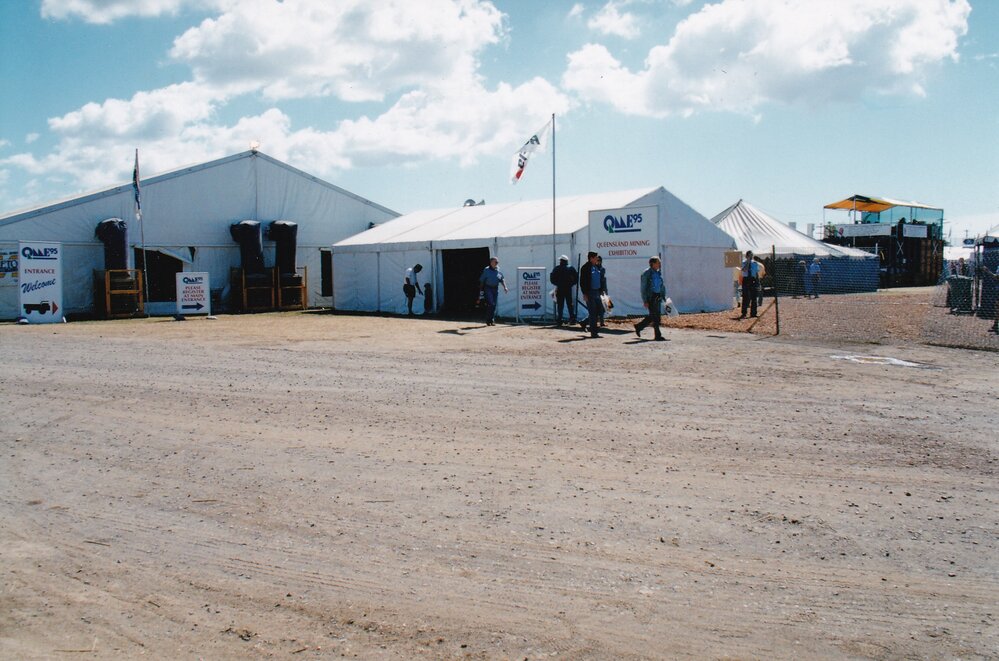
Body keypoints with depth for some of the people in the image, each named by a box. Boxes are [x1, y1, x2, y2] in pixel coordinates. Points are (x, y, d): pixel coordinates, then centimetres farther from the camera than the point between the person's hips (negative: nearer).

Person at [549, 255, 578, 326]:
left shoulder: (557, 269, -3)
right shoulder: (571, 268, 5)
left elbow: (552, 279, -5)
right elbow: (576, 278, 3)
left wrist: (557, 284, 7)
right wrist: (571, 284, 8)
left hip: (560, 289, -2)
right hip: (569, 289, 2)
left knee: (559, 305, 0)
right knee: (570, 305, 9)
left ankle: (559, 321, -3)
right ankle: (572, 320, 5)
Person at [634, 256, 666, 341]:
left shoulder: (659, 273, 12)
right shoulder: (646, 273, -10)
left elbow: (662, 286, 20)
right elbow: (643, 288, -12)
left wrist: (664, 297, 14)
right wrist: (645, 301, -16)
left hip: (657, 297, 8)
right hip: (650, 297, -8)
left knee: (652, 316, 11)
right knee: (655, 316, -8)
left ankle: (638, 327, 29)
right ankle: (658, 335, -1)